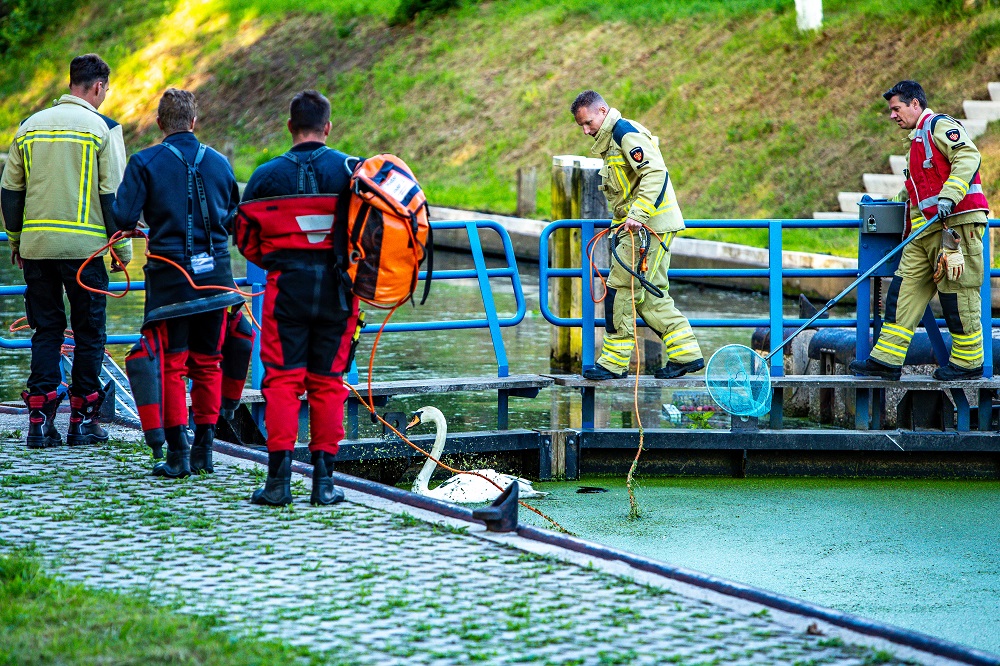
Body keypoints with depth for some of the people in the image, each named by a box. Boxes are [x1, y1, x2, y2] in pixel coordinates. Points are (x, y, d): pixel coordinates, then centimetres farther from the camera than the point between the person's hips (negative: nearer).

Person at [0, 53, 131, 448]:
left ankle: (40, 421, 3)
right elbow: (114, 194, -6)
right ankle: (83, 421, 5)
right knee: (89, 333, 6)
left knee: (45, 331, 9)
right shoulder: (102, 128, -4)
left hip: (36, 248, 4)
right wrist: (122, 249, 1)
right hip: (83, 248, -4)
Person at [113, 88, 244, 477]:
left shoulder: (145, 162, -6)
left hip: (170, 276, -3)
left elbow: (123, 217, -12)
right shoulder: (219, 162, 6)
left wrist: (130, 229, 10)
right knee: (207, 362, 12)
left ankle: (177, 453, -2)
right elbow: (234, 218, 14)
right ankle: (204, 449, 14)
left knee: (172, 364, 2)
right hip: (214, 276, 3)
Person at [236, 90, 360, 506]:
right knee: (328, 382, 7)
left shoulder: (267, 176, 1)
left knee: (282, 380, 2)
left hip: (286, 285, -1)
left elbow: (245, 240, 7)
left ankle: (279, 478, -5)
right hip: (335, 287, 1)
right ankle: (323, 479, 6)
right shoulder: (350, 170, 0)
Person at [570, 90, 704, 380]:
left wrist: (637, 215, -29)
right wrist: (619, 224, 22)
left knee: (622, 288, -9)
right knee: (650, 295, 11)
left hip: (650, 225, -11)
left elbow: (655, 173, -24)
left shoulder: (626, 133, -13)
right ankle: (686, 353, 13)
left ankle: (614, 363, -5)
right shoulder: (610, 140, 19)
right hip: (635, 226, 11)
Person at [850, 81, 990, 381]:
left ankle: (969, 362, 5)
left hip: (956, 222, -10)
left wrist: (948, 197, -29)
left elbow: (967, 157, -20)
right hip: (927, 229, 10)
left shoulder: (940, 125, -4)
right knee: (905, 288, 2)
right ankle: (887, 359, 0)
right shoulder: (918, 138, 26)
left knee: (957, 291, -5)